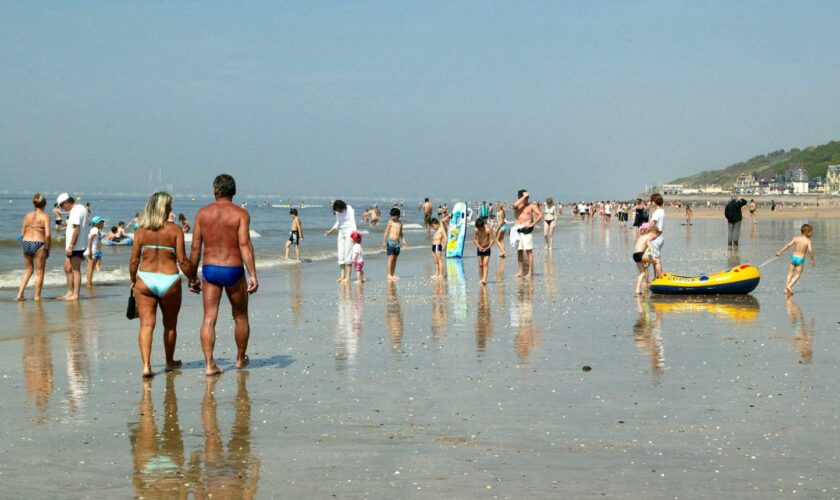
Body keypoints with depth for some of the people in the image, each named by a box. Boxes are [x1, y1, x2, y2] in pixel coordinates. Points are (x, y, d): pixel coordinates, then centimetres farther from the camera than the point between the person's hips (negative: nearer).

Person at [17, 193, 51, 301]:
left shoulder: (27, 215, 7)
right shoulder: (45, 216, -6)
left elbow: (22, 233, 7)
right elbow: (47, 235, -15)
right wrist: (48, 248, -4)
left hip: (26, 243, 5)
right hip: (38, 244, -5)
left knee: (28, 270, 21)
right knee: (39, 272, 9)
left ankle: (20, 293, 12)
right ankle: (37, 297, 11)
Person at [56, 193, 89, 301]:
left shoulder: (75, 211, -17)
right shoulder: (82, 208, 15)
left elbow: (76, 230, -23)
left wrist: (71, 246, -23)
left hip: (76, 247, -11)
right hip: (76, 246, 11)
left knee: (75, 270, -5)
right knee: (67, 268, 16)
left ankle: (75, 295, -1)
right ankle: (70, 293, 21)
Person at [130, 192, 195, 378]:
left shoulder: (141, 231, 0)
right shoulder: (175, 230, -6)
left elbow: (134, 261, 2)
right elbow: (182, 261, -8)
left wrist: (133, 281, 16)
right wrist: (192, 278, 5)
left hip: (145, 279, 1)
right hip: (169, 281, -1)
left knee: (146, 324, 1)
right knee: (170, 324, 17)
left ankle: (146, 365, -13)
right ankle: (170, 362, 32)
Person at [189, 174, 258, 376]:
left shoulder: (203, 213, 3)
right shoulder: (240, 214, -5)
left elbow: (195, 248, 2)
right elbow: (245, 244, -15)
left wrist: (192, 277, 10)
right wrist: (253, 275, -17)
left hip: (209, 270, 2)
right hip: (233, 270, -1)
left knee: (208, 319, 1)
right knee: (240, 317, 17)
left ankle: (209, 364, -10)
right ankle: (241, 359, 32)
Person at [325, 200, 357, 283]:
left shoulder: (349, 210, -12)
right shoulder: (337, 212, 7)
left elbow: (353, 222, -20)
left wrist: (354, 232, -34)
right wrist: (330, 231, 19)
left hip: (349, 231, -7)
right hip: (341, 232, 7)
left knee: (348, 254, -9)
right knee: (340, 254, 2)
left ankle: (348, 276, -8)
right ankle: (342, 275, 7)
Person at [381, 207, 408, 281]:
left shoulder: (400, 223, 11)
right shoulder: (390, 222, -3)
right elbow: (386, 232, -3)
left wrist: (403, 241, 10)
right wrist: (384, 242, -9)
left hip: (397, 242, 5)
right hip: (391, 241, -5)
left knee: (395, 259, 8)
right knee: (391, 258, -8)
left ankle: (393, 274, 13)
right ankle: (389, 274, -6)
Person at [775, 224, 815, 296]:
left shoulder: (796, 238, 2)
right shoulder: (808, 241, -7)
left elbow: (788, 245, -7)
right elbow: (810, 250, -15)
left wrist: (780, 251, -6)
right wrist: (812, 260, -4)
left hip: (794, 257, 3)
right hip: (801, 259, -3)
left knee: (790, 273, 12)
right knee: (797, 275, 9)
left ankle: (786, 289, 8)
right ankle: (789, 286, -10)